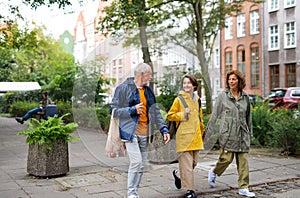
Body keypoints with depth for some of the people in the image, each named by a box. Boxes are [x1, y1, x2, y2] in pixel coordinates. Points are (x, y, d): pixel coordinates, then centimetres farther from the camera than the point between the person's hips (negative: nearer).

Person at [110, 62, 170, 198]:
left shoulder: (148, 91, 15)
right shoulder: (124, 88, -5)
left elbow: (155, 112, 16)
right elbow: (114, 110, -7)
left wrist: (164, 129, 7)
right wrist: (132, 110, -15)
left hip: (145, 133, 6)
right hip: (131, 131, -6)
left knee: (142, 165, 8)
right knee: (136, 161, -15)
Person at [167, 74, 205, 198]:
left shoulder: (197, 99, 14)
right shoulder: (179, 99, -3)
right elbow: (170, 116, -1)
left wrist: (202, 131, 26)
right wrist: (182, 114, -14)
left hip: (196, 136, 6)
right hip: (184, 135, -6)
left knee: (194, 162, 12)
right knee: (186, 164, -5)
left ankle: (178, 174, 38)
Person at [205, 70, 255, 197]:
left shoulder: (245, 97, 11)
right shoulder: (223, 96, 0)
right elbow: (214, 115, 1)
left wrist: (249, 133, 21)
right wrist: (208, 133, -1)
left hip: (242, 134, 4)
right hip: (228, 133, -4)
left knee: (243, 161, 2)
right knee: (226, 158, -6)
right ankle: (214, 172, 25)